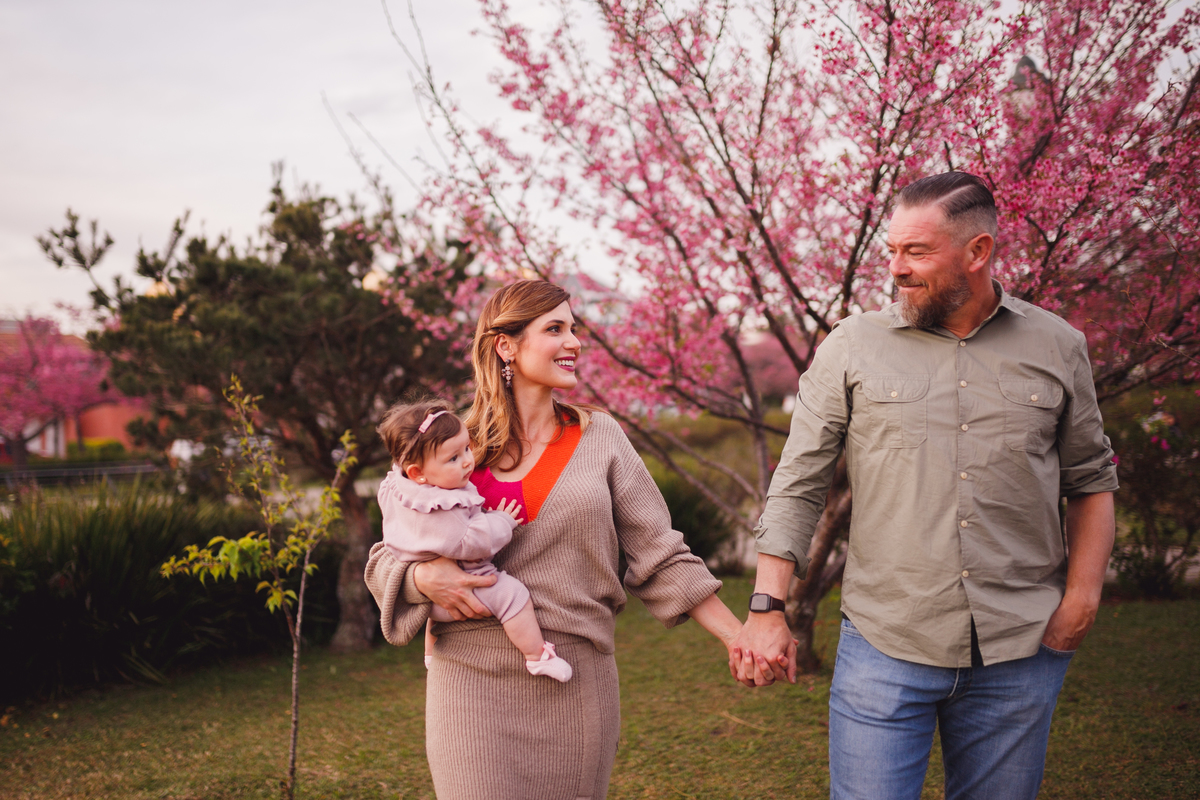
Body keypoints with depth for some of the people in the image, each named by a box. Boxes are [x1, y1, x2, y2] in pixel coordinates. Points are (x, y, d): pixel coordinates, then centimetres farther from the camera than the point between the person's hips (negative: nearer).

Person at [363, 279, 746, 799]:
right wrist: (424, 576, -14)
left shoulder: (599, 438, 6)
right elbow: (384, 559, 8)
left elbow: (658, 556, 6)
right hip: (476, 680, -1)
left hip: (577, 683, 1)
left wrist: (736, 635, -1)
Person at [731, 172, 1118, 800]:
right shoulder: (850, 347, 0)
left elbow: (1090, 481, 13)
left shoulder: (1058, 347, 5)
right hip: (883, 650, -1)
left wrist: (1082, 594, 1)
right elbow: (797, 484, 0)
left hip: (1021, 652, 2)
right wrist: (767, 607, -6)